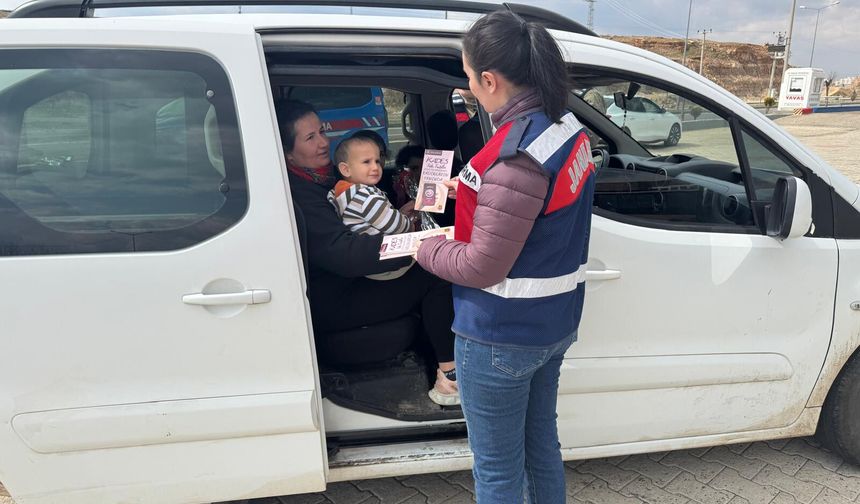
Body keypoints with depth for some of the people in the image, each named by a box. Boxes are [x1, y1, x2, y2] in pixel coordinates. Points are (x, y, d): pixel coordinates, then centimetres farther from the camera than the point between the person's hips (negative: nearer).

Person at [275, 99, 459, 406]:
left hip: (345, 282, 10)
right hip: (331, 306, -10)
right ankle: (450, 377, -11)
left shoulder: (321, 177, 10)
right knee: (437, 276, -16)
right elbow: (343, 254, -33)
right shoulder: (297, 194, -23)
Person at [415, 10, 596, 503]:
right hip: (553, 321, 9)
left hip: (502, 335, -9)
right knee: (541, 440, 26)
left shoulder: (517, 157, -28)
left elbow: (481, 268, -23)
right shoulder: (569, 129, 2)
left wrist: (425, 249, -6)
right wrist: (472, 192, 15)